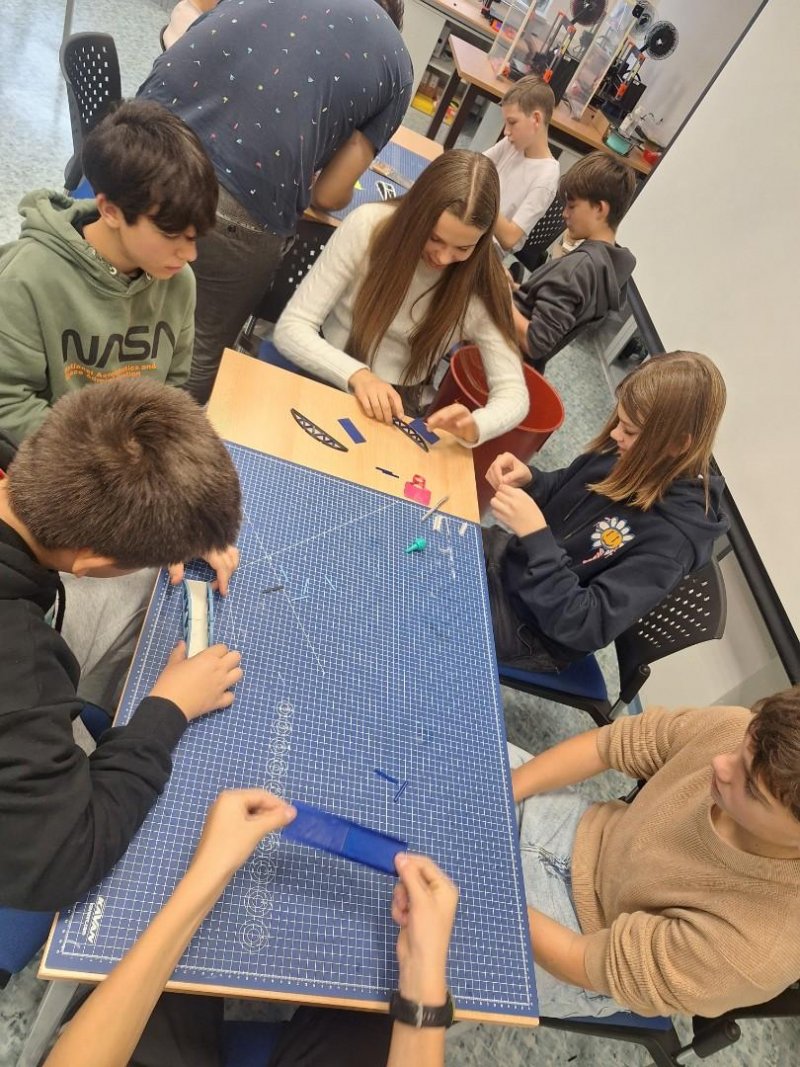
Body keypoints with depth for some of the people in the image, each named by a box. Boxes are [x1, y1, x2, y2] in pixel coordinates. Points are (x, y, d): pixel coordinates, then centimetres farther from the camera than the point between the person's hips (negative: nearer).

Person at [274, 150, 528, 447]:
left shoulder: (480, 285, -12)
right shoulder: (368, 225, -14)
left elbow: (513, 393, -11)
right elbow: (291, 328, -15)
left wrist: (474, 425, -33)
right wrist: (357, 375, -32)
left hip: (401, 413, 1)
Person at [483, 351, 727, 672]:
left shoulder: (673, 537, -29)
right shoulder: (631, 457, -9)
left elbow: (582, 626, -31)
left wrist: (536, 536, -36)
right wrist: (528, 479, -13)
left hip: (526, 624, -6)